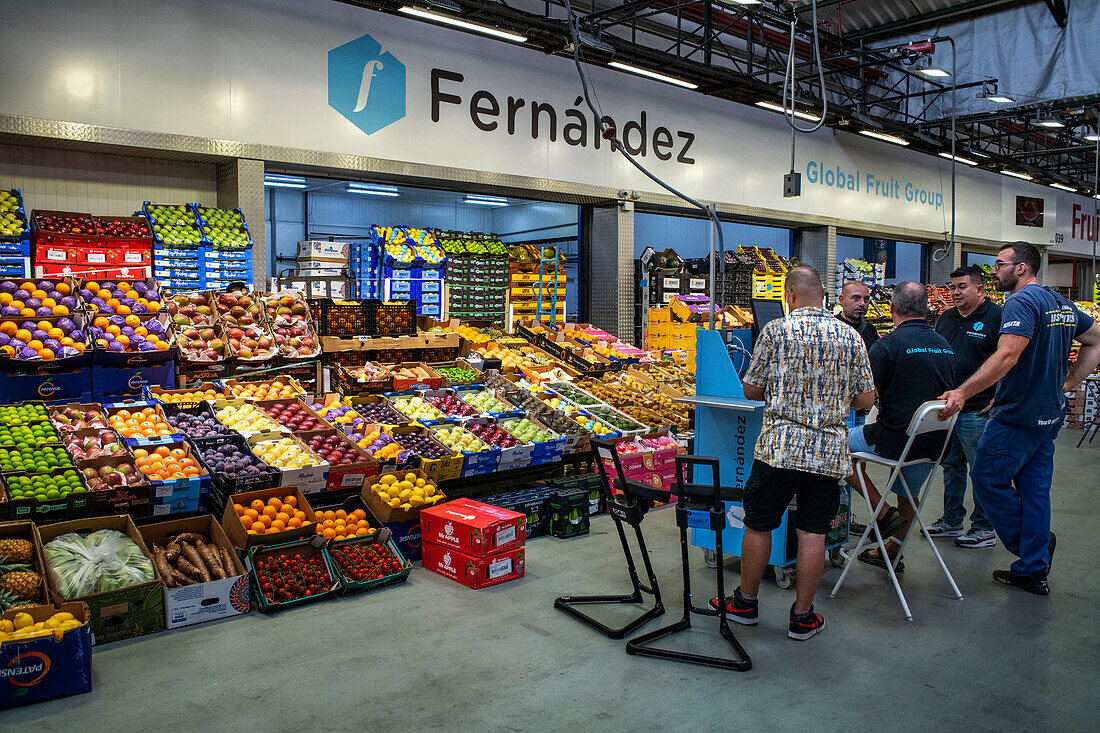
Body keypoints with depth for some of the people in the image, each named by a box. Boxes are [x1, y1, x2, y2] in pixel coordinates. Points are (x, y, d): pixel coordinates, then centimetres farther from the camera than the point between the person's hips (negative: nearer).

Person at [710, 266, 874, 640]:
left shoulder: (775, 330, -4)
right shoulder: (850, 337, 3)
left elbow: (751, 390, 1)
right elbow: (866, 400, 6)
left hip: (779, 445, -2)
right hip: (829, 450, 2)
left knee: (759, 525, 11)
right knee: (813, 532, 7)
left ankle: (746, 602, 25)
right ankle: (802, 616, 16)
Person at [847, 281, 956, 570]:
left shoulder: (887, 345, -16)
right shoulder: (945, 346, 5)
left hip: (897, 438, -7)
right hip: (935, 442, 7)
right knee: (909, 494, 25)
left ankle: (885, 513, 10)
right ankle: (892, 552, 40)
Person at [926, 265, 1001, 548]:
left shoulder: (997, 317, -8)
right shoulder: (946, 318, 13)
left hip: (977, 411, -7)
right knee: (951, 466, 15)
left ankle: (984, 528, 13)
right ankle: (951, 521, 27)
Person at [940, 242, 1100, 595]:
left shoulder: (1022, 302, -16)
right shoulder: (1062, 303, 13)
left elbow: (1006, 356, -29)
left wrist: (962, 392, -33)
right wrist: (1070, 382, 18)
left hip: (1017, 417, -9)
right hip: (1049, 414, 9)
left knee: (987, 479, 3)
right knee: (1034, 488, 12)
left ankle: (1032, 542, 13)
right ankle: (1033, 569, 18)